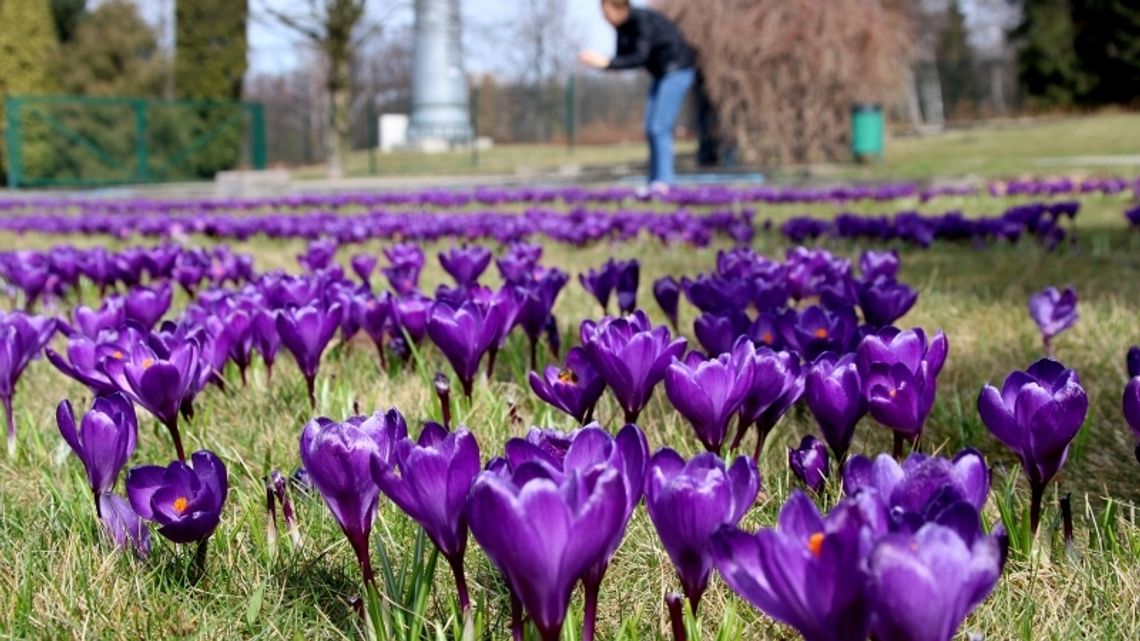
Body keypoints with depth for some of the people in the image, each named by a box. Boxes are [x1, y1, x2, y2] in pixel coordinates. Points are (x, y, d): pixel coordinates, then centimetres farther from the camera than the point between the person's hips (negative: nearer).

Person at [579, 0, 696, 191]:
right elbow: (623, 58, 6)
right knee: (651, 130, 3)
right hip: (663, 73, 9)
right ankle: (656, 183, 4)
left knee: (660, 128, -16)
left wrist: (607, 63, -39)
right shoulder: (622, 25, 2)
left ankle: (663, 182, -16)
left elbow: (641, 57, -34)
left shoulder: (642, 20, -24)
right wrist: (602, 62, -14)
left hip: (678, 70, -9)